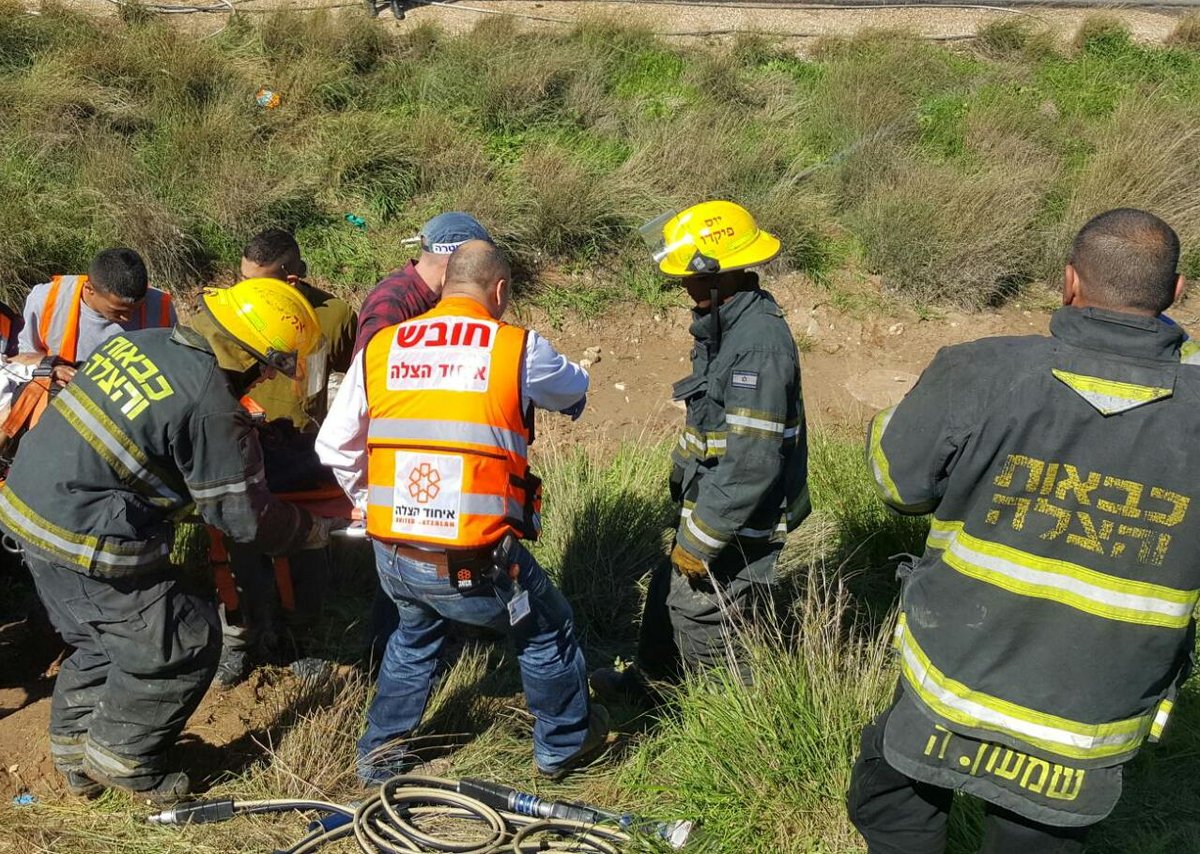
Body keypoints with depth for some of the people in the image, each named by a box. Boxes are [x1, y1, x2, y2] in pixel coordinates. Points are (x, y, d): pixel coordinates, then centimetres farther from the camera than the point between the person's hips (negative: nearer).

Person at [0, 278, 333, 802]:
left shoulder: (138, 340, 3)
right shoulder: (212, 408, -20)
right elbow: (243, 516, -14)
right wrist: (312, 532, 3)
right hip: (86, 541, -9)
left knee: (102, 637, 26)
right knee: (185, 643, 6)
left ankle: (74, 751, 40)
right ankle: (121, 758, 22)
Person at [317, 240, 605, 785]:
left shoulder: (379, 348, 3)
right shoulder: (520, 350, -7)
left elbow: (334, 448, 9)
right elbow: (576, 392, 14)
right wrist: (571, 376, 38)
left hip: (392, 557, 4)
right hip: (479, 563, -4)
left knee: (414, 636, 34)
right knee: (546, 634, 24)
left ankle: (379, 752, 44)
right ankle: (564, 744, 42)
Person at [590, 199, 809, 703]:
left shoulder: (759, 344, -27)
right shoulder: (727, 325, 5)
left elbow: (751, 462, -29)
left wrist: (700, 539, -22)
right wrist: (682, 470, 25)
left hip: (740, 523, -10)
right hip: (709, 500, 10)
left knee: (706, 627, 3)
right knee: (669, 593, 25)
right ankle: (649, 681, 47)